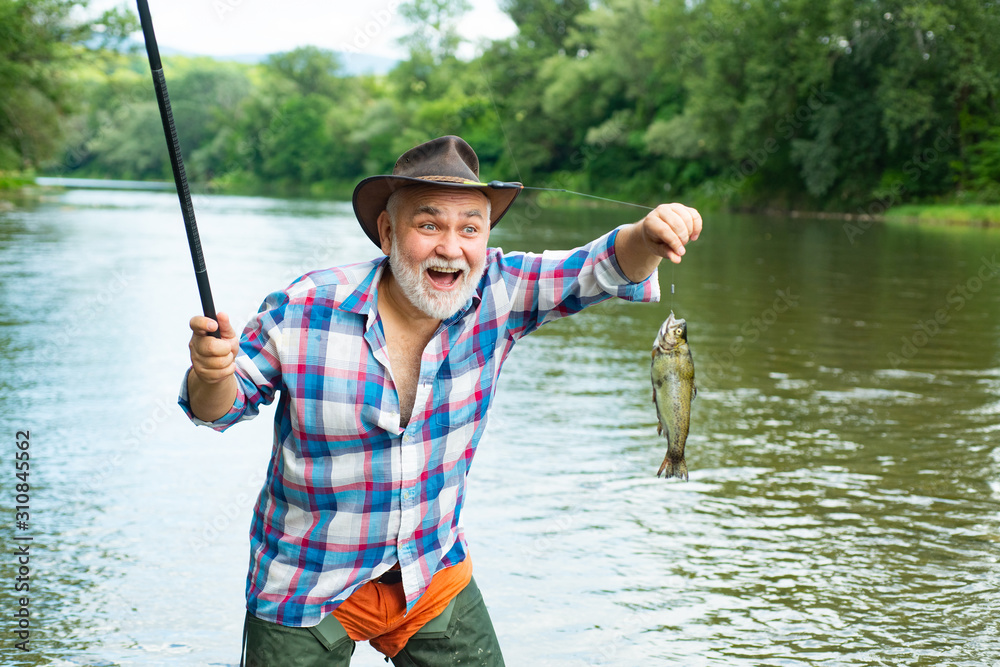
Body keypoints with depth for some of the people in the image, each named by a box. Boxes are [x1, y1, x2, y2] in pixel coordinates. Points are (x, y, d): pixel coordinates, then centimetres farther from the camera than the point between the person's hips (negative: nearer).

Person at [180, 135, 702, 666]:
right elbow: (221, 407, -6)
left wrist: (648, 238, -42)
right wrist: (211, 374, -29)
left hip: (435, 576, 2)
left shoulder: (497, 293, -12)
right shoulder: (302, 312, -18)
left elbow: (600, 267, -20)